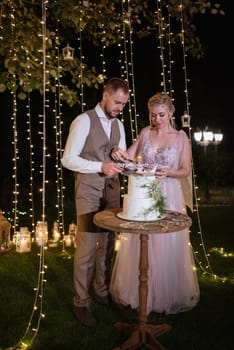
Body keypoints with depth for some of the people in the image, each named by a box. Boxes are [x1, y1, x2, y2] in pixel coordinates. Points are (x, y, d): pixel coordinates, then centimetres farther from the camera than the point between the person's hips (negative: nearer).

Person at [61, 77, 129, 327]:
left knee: (108, 243, 13)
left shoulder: (118, 124, 13)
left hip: (111, 189, 7)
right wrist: (100, 166, -22)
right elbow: (68, 159, -13)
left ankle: (102, 290, 31)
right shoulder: (84, 121, -8)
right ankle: (81, 302, 14)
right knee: (87, 246, -3)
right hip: (88, 190, -6)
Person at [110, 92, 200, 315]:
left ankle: (169, 296, 29)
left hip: (169, 196, -2)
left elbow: (186, 170, -1)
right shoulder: (145, 133, 4)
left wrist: (168, 172, -20)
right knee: (140, 243, 10)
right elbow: (130, 156, 7)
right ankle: (138, 291, 32)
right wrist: (120, 154, -15)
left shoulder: (181, 137, -2)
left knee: (168, 245, 7)